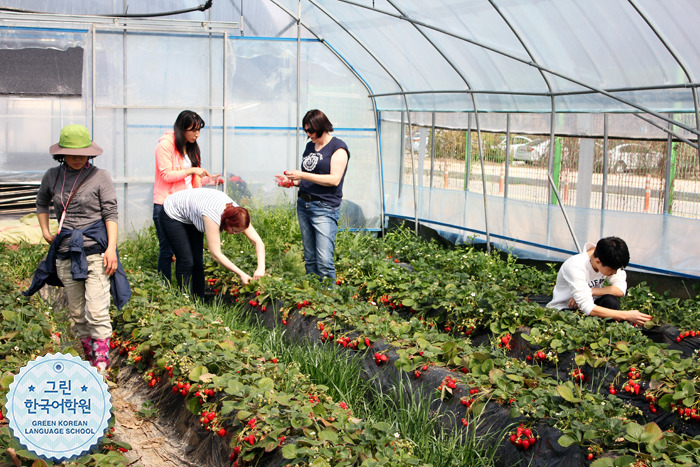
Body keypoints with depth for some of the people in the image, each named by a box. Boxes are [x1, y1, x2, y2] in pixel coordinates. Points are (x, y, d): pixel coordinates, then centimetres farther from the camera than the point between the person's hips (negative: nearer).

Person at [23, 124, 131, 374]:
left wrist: (111, 248, -13)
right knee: (76, 312, 11)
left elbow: (111, 213, -5)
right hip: (65, 252, 5)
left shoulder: (100, 176, -4)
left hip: (95, 250, -4)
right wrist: (45, 232, 17)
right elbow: (41, 202, 27)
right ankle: (90, 357, 24)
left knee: (97, 311, -11)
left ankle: (101, 366, -8)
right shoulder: (52, 176, 7)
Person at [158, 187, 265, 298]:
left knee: (197, 260, 1)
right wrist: (241, 274, -37)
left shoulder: (237, 214, -22)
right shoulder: (213, 215, -41)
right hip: (172, 215, -7)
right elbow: (216, 254, -38)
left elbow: (258, 242, -18)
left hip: (191, 220, 7)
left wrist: (261, 268, -33)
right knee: (186, 261, -12)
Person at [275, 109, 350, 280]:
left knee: (324, 261, -13)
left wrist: (303, 175, -18)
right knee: (309, 259, 8)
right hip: (303, 205, 7)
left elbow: (334, 179, -16)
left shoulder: (338, 148, -5)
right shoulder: (310, 146, 17)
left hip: (324, 208, -7)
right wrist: (292, 181, 5)